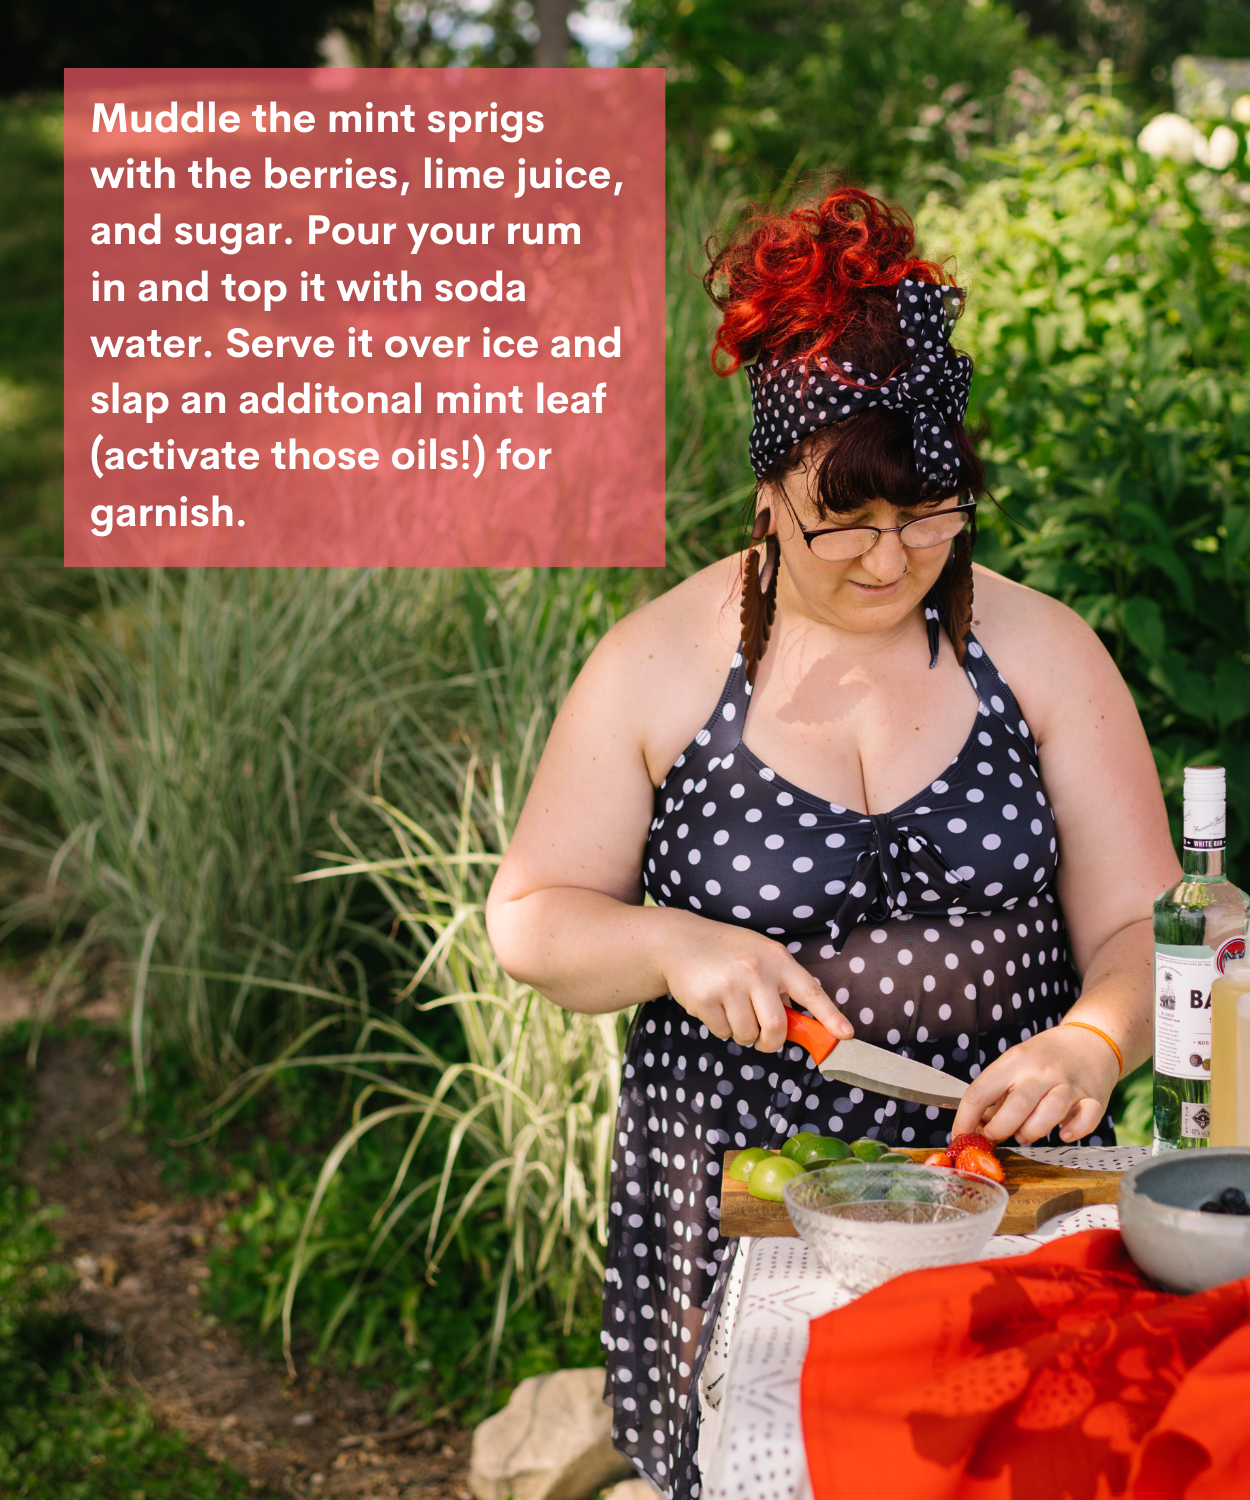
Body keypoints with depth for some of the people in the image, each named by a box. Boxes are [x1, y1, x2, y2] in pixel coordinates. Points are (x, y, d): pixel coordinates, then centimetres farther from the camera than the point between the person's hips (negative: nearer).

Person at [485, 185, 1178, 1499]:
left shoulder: (1041, 653, 0)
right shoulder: (656, 669, -2)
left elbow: (1139, 926, -1)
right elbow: (527, 920, 4)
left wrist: (1090, 1043, -21)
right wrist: (673, 947, -15)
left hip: (1011, 1201, 1)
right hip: (739, 1222, -1)